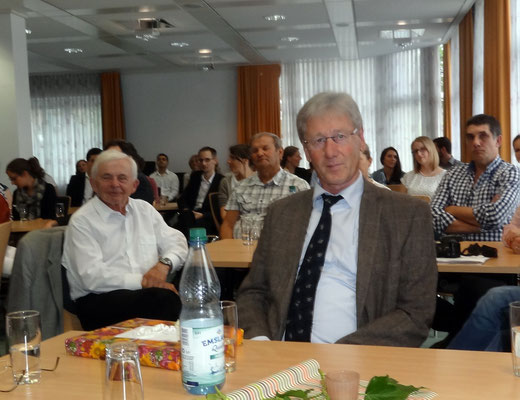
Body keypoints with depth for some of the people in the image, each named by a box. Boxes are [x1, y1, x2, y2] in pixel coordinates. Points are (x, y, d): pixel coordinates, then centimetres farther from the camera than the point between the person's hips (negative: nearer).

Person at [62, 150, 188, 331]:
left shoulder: (144, 209, 17)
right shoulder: (82, 221, -1)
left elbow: (176, 241, 16)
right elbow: (92, 277, -12)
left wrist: (164, 264, -6)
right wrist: (142, 281, -17)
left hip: (148, 291, 5)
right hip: (98, 299, -4)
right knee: (164, 299, -33)